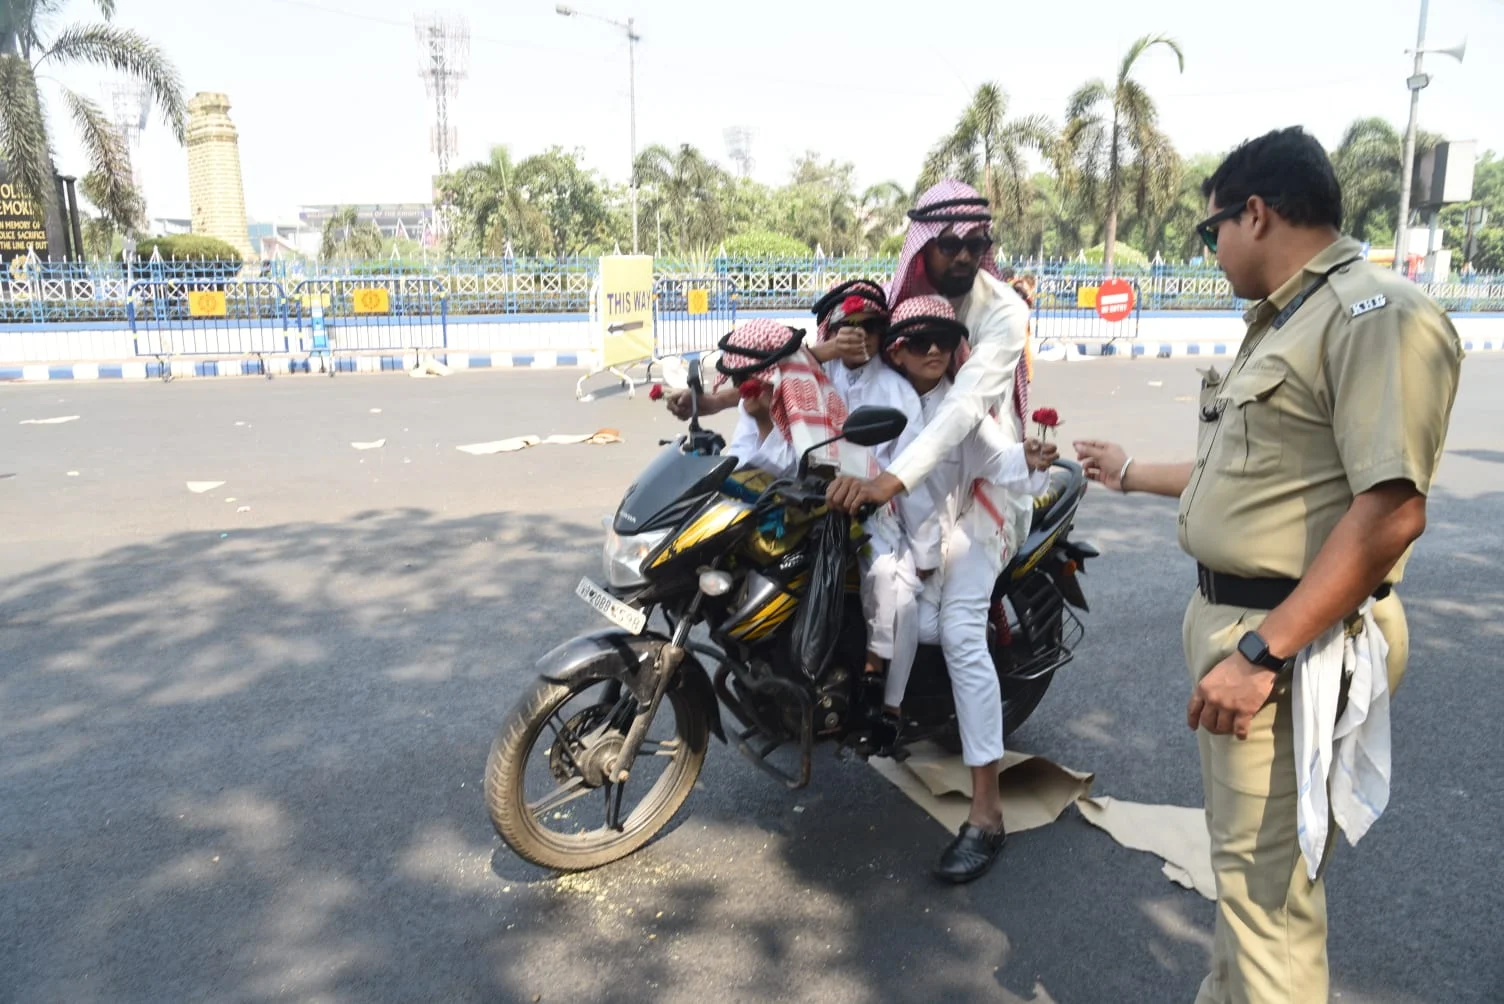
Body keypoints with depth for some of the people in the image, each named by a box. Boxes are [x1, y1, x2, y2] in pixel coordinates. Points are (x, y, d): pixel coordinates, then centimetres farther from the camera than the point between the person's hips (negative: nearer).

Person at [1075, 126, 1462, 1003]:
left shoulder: (1376, 313, -17)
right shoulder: (1285, 323, 16)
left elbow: (1392, 511, -25)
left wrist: (1262, 652, -27)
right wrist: (1130, 474, 32)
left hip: (1292, 642, -10)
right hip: (1234, 616, 10)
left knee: (1267, 875, 0)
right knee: (1242, 852, 22)